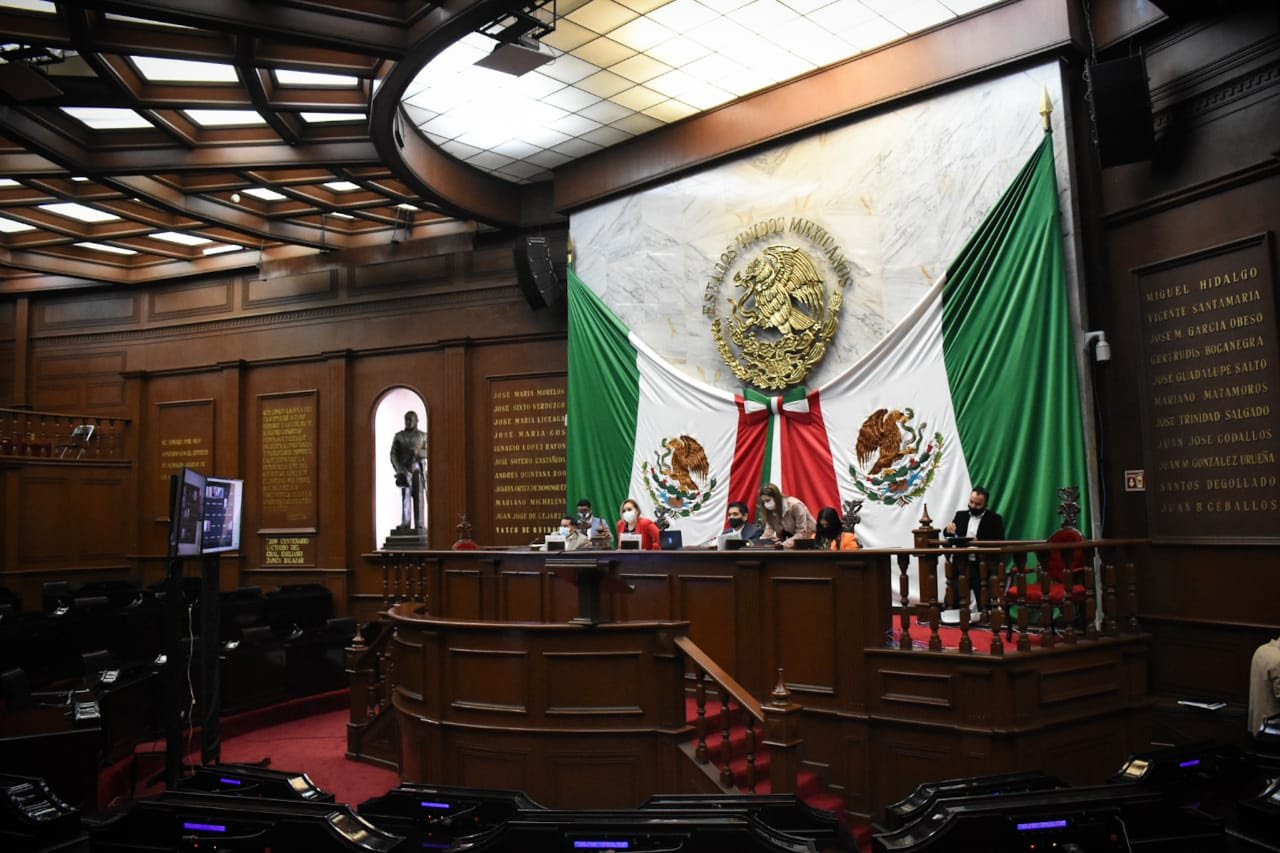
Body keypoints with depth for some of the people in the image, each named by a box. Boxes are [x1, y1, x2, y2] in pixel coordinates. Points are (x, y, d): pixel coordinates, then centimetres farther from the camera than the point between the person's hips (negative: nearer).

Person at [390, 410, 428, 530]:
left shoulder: (423, 436, 12)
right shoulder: (399, 436, 13)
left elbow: (428, 452, 2)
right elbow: (393, 454, 6)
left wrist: (418, 451, -18)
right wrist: (399, 468, -9)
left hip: (419, 469, 0)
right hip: (405, 469, 0)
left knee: (419, 496, -4)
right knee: (405, 496, -8)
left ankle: (419, 524, -4)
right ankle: (405, 523, -9)